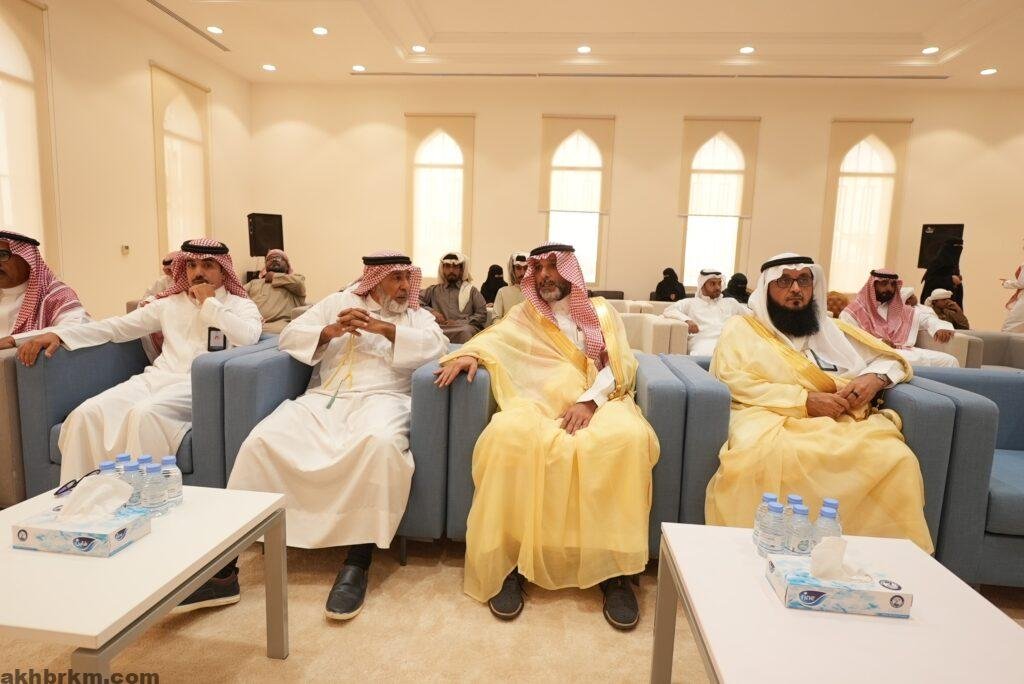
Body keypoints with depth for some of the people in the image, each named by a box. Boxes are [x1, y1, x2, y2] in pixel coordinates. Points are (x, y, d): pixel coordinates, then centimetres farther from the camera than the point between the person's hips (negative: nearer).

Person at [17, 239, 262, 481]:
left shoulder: (241, 305, 10)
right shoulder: (169, 304, 24)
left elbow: (248, 337, -13)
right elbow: (117, 326, 18)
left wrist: (209, 303, -3)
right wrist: (58, 334, 5)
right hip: (156, 378, 5)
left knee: (145, 413, -34)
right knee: (88, 413, -21)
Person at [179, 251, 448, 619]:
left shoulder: (417, 315, 18)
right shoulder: (337, 302, 21)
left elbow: (438, 345, -3)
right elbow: (289, 336, 14)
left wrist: (385, 328, -9)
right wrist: (329, 332, -5)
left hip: (380, 398, -2)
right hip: (323, 399, 2)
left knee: (380, 443, -38)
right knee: (261, 442, -24)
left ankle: (357, 565, -29)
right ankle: (223, 569, -19)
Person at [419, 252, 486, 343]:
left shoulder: (471, 290, 19)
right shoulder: (434, 290, 24)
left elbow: (482, 315, 8)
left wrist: (458, 322, -5)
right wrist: (430, 311, -3)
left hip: (463, 329, -1)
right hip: (439, 328, 1)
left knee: (466, 330, -38)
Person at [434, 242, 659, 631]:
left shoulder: (601, 312, 20)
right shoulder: (525, 314, 25)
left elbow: (622, 364, 6)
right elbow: (493, 339, 10)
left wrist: (590, 400, -13)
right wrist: (468, 353, -15)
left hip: (597, 400, 0)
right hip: (540, 400, 0)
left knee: (628, 438, -34)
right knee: (507, 434, -35)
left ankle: (614, 564, -22)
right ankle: (508, 559, -22)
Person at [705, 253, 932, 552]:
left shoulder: (831, 328, 25)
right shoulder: (742, 327, 12)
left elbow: (894, 360, 29)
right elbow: (734, 381, -4)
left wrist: (874, 378, 3)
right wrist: (805, 400, -12)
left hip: (844, 421, 4)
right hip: (772, 417, -3)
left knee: (897, 459, -27)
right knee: (759, 457, -39)